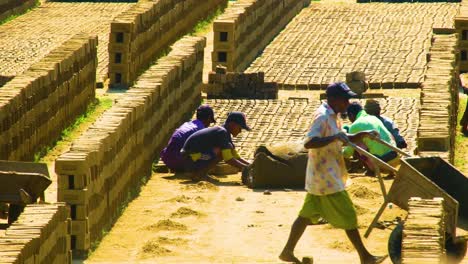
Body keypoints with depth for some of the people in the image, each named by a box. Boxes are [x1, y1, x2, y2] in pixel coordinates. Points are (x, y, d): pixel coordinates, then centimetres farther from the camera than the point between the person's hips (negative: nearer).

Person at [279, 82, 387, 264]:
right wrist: (335, 137, -35)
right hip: (327, 178, -10)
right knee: (348, 216, -3)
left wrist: (362, 135, 9)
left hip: (319, 178, 10)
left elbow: (343, 140, 25)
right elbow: (308, 143, -30)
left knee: (307, 215, 13)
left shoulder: (332, 116, 13)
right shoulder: (322, 117, -19)